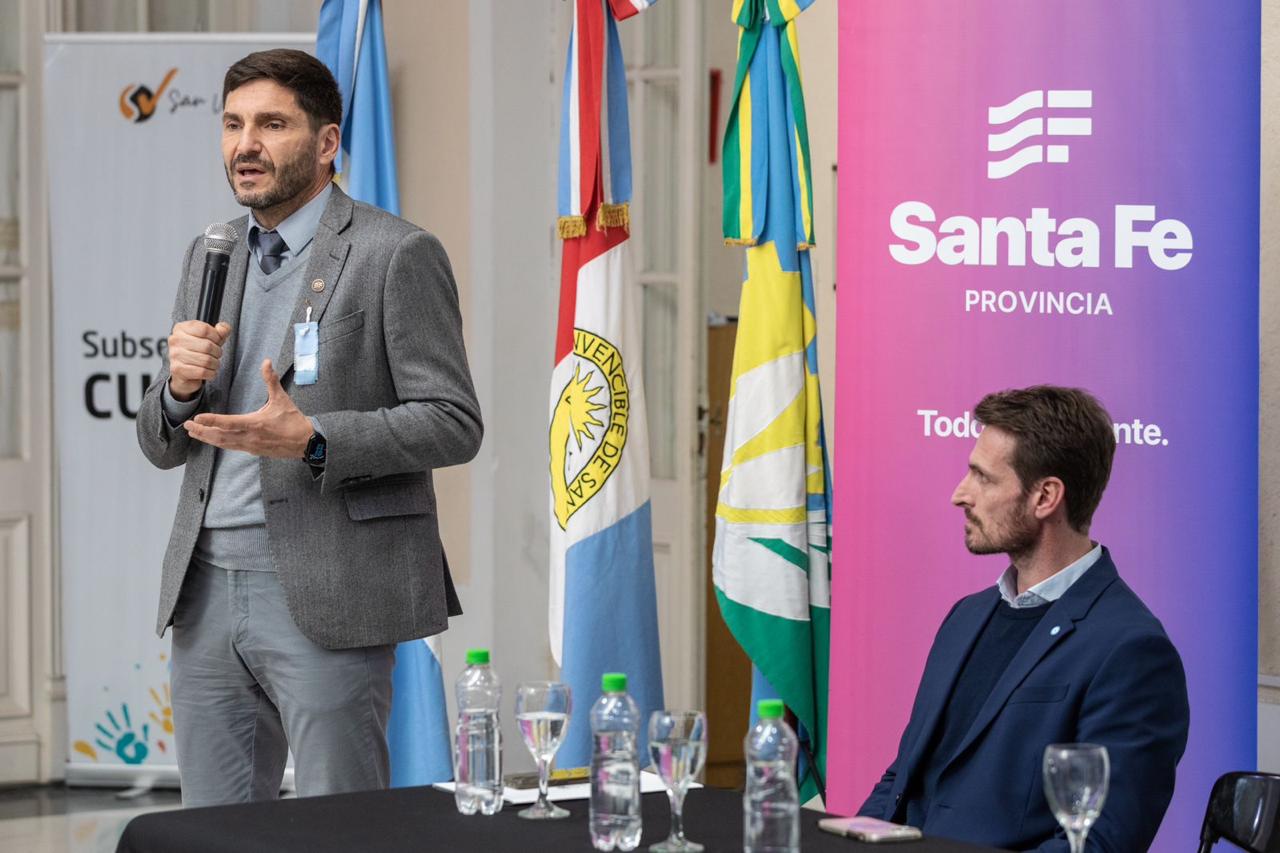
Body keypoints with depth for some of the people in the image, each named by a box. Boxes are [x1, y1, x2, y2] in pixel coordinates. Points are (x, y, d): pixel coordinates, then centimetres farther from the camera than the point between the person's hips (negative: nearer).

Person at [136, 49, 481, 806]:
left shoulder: (396, 255, -5)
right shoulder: (210, 257, 16)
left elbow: (454, 423, -10)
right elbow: (163, 447, 18)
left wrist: (311, 441, -22)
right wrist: (180, 383, -5)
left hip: (327, 595, -6)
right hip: (206, 591, 6)